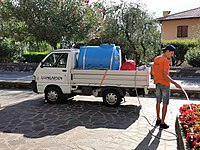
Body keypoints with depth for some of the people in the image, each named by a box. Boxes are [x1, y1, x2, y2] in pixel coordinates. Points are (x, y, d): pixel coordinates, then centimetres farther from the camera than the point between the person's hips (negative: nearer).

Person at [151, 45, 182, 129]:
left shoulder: (156, 59, 6)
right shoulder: (165, 61, -18)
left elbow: (152, 72, 12)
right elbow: (165, 76, -25)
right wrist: (175, 83, -26)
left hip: (157, 83, 7)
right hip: (165, 84, -7)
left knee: (158, 102, 18)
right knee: (165, 104, 3)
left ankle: (158, 119, 29)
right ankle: (162, 123, 10)